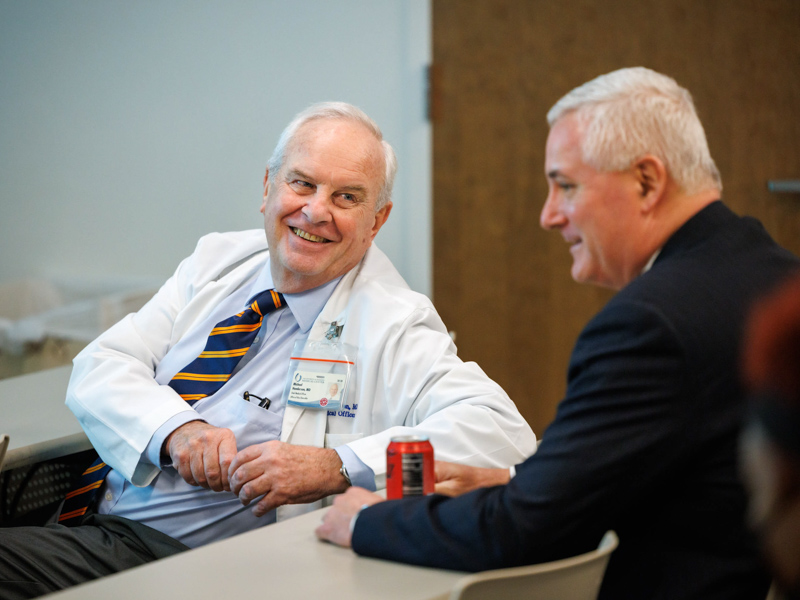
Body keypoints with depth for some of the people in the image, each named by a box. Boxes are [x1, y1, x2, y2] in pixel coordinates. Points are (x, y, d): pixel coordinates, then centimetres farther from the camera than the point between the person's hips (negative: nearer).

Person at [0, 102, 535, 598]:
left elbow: (503, 433, -17)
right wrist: (177, 429, -14)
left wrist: (337, 467, -27)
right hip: (99, 531, 6)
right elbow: (99, 369, 8)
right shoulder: (217, 262, 12)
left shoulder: (390, 326, -5)